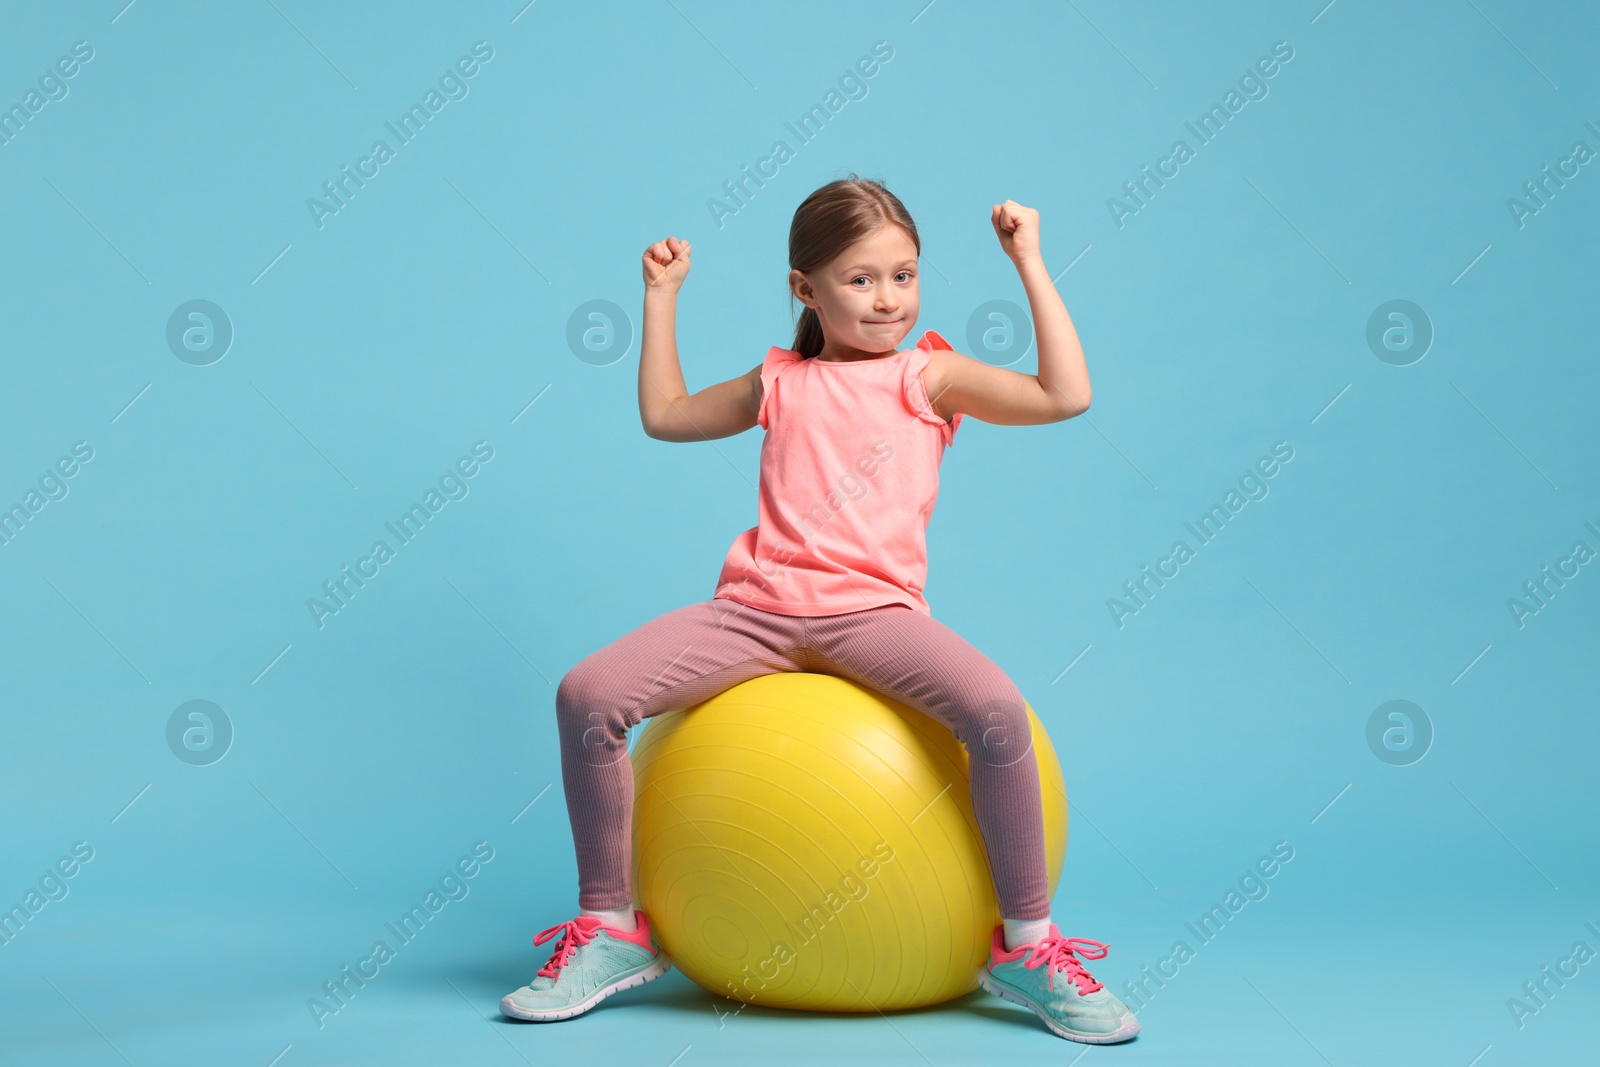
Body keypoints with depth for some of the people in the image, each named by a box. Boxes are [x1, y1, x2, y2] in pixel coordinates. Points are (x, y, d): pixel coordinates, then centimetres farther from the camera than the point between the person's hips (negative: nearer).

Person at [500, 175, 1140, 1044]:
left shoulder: (929, 376, 11)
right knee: (587, 694, -17)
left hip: (871, 608, -2)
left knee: (997, 711, -31)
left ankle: (1026, 945, -11)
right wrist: (662, 296, 31)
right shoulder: (781, 382, 21)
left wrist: (1030, 264, 2)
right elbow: (665, 415, 33)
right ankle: (611, 929, 0)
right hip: (755, 609, 3)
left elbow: (1065, 395, 0)